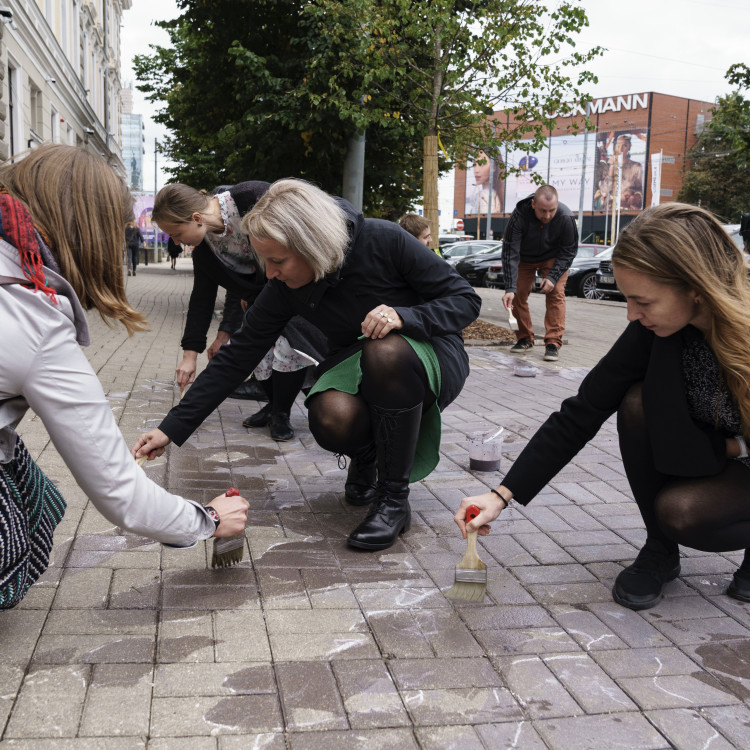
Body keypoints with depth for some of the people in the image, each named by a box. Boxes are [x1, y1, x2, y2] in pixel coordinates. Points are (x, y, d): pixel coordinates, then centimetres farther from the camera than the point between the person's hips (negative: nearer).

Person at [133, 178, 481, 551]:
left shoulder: (383, 240, -24)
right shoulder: (284, 290, -13)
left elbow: (466, 300, -16)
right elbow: (236, 357, -7)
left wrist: (402, 316, -35)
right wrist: (172, 428, -9)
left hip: (430, 355, -2)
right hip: (356, 367, 3)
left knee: (385, 352, -39)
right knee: (330, 419, -33)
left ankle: (394, 499, -21)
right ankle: (365, 460, 6)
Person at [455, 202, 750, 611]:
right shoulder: (650, 331, -19)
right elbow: (580, 414, -17)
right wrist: (502, 495, -21)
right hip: (703, 454, 4)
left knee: (680, 511, -30)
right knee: (639, 403, -24)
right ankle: (659, 551, -5)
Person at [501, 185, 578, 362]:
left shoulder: (565, 217, -32)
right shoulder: (519, 216, -35)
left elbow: (569, 251, -17)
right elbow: (510, 253, -33)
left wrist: (553, 277, -27)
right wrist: (510, 289, -40)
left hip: (553, 258, -1)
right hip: (524, 258, 1)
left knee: (555, 293, -15)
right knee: (518, 294, -3)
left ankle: (553, 343, -14)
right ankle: (525, 339, 13)